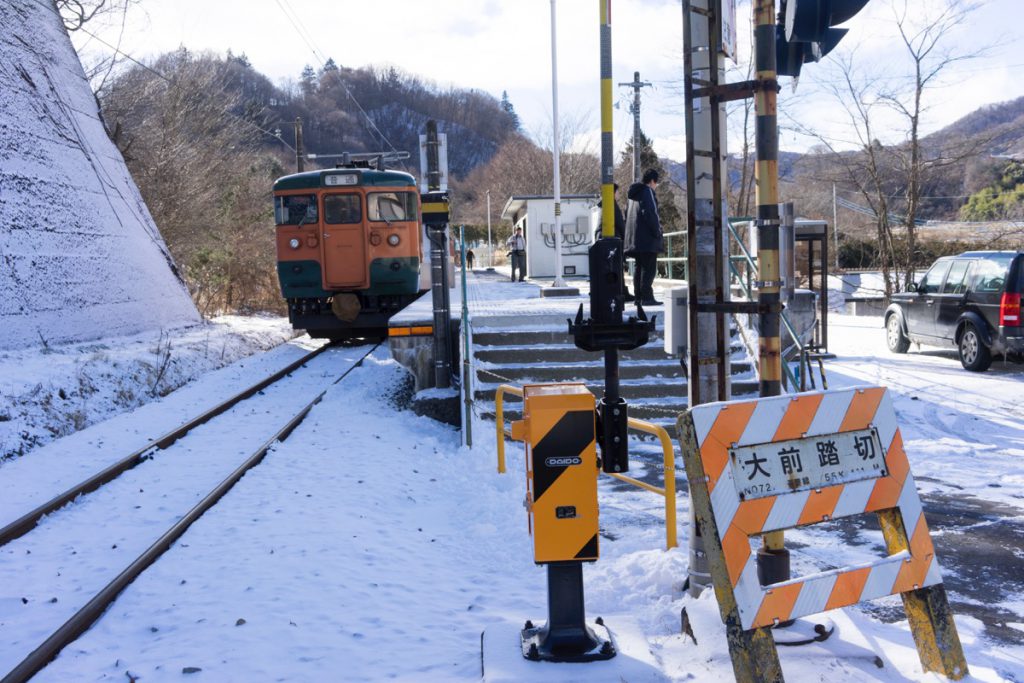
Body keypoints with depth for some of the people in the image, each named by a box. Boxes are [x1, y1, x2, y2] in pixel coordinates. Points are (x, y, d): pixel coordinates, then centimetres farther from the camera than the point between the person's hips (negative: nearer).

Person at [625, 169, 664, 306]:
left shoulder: (634, 193, 19)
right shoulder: (647, 192, -9)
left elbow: (627, 214, 23)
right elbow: (650, 213, -19)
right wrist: (657, 232, -14)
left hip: (635, 237, 9)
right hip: (648, 238, -9)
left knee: (639, 267, 11)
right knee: (649, 267, -9)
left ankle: (638, 297, 10)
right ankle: (647, 297, -13)